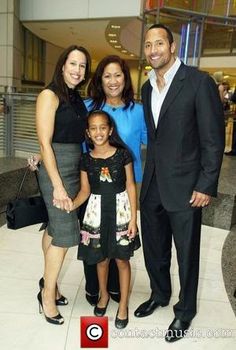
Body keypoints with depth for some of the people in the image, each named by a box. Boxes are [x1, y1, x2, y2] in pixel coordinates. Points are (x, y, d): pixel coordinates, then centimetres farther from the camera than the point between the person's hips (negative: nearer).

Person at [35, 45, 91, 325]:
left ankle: (48, 282, 32)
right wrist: (58, 186, -19)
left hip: (74, 169, 7)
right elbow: (45, 144, -15)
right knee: (64, 234, -2)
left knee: (54, 228, 16)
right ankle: (48, 296, 17)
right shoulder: (50, 95, -10)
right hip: (56, 171, -7)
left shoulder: (77, 98, 12)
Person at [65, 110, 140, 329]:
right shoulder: (86, 159, 0)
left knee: (122, 259, 7)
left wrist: (133, 217, -7)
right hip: (97, 212, 2)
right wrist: (72, 205, -19)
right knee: (101, 258, 15)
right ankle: (104, 295, 41)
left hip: (120, 210, -2)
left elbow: (130, 186, -4)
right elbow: (85, 190, 1)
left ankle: (123, 304, 27)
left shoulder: (122, 154, -6)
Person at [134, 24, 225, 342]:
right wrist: (148, 176, 10)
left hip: (184, 185, -6)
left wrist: (206, 186, -14)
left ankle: (185, 311, 34)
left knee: (187, 253, 10)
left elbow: (214, 139, -11)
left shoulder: (199, 82, -10)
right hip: (152, 184, 6)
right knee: (153, 247, 18)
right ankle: (159, 294, 44)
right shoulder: (147, 87, 10)